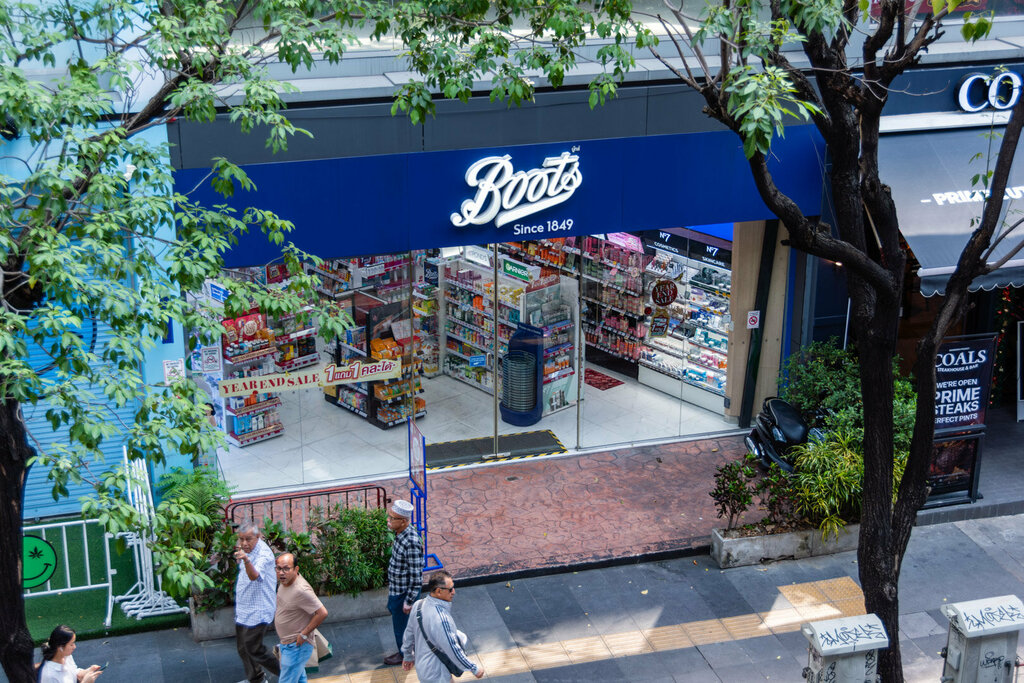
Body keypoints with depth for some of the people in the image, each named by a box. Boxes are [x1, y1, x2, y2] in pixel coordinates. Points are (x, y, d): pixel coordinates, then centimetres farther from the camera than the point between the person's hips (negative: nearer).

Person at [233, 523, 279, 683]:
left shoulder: (264, 554, -26)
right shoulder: (247, 550, 3)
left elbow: (255, 576, -48)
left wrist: (246, 560, -64)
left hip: (258, 610, -9)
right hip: (243, 609, 9)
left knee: (254, 649, -2)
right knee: (243, 647, 19)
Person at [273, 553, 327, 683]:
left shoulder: (301, 590, -30)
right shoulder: (284, 582, 0)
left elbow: (322, 613, -29)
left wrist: (303, 634, -22)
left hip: (296, 646, -10)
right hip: (287, 643, 10)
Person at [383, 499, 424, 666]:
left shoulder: (411, 543, -36)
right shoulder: (401, 532, -7)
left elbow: (416, 575, -29)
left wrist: (409, 601, -20)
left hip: (404, 591, -9)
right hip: (396, 588, 9)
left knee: (400, 623, 12)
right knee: (392, 608, 30)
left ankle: (405, 655, 37)